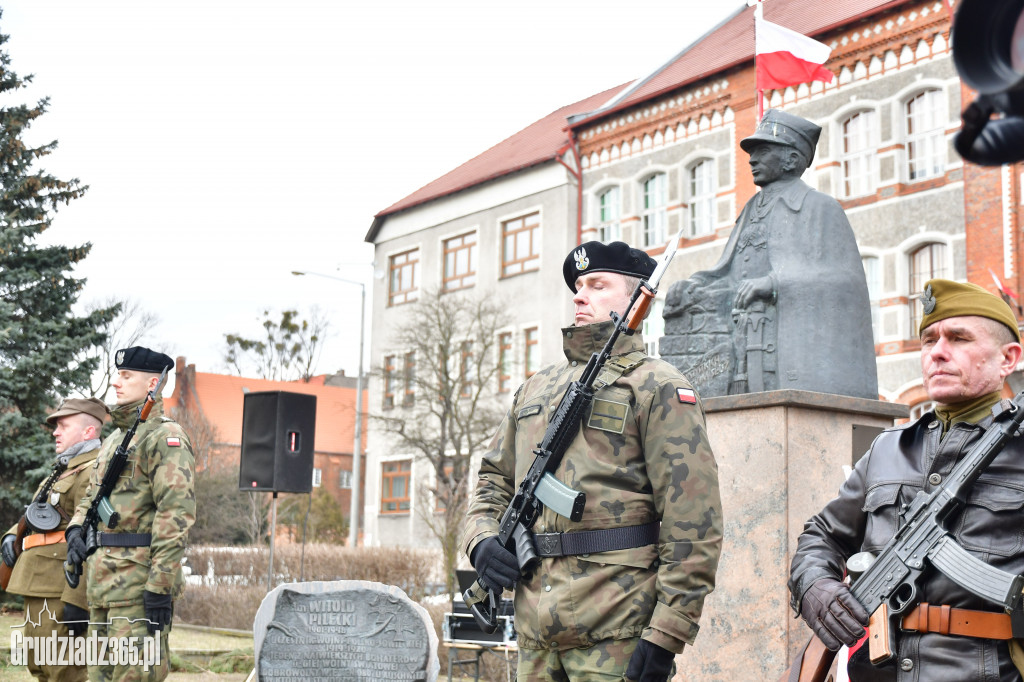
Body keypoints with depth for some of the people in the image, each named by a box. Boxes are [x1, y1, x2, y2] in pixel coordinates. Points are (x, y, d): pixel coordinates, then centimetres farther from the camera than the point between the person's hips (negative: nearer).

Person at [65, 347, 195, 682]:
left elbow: (176, 513, -18)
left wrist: (161, 586, -23)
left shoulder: (165, 436, -10)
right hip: (103, 579, 9)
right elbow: (91, 495, 29)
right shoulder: (114, 439, 20)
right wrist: (76, 529, 5)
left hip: (139, 580, -9)